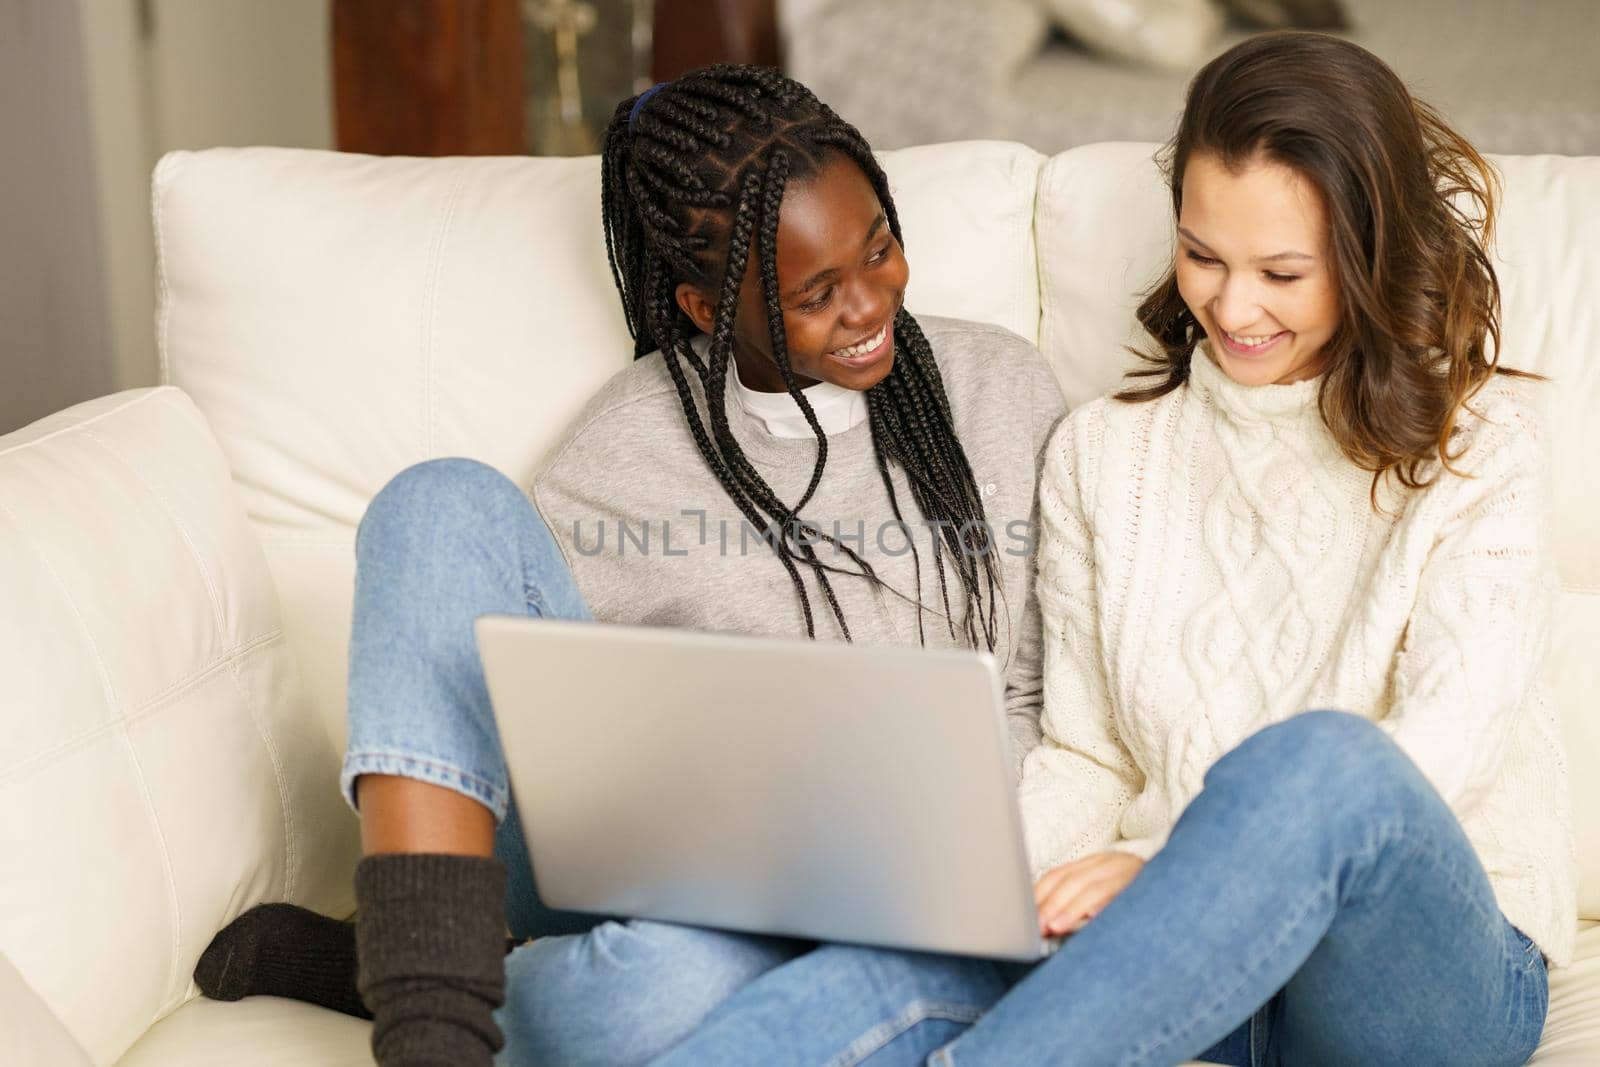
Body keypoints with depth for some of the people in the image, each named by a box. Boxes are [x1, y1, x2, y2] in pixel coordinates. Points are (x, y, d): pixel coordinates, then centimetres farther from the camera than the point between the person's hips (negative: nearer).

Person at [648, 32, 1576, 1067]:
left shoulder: (1483, 439, 4)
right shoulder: (1104, 452, 15)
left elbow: (1446, 744, -9)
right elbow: (1081, 758, 13)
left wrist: (1173, 865, -23)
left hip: (1439, 961, -2)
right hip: (1192, 955, 3)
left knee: (1323, 759, -39)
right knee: (894, 969, -32)